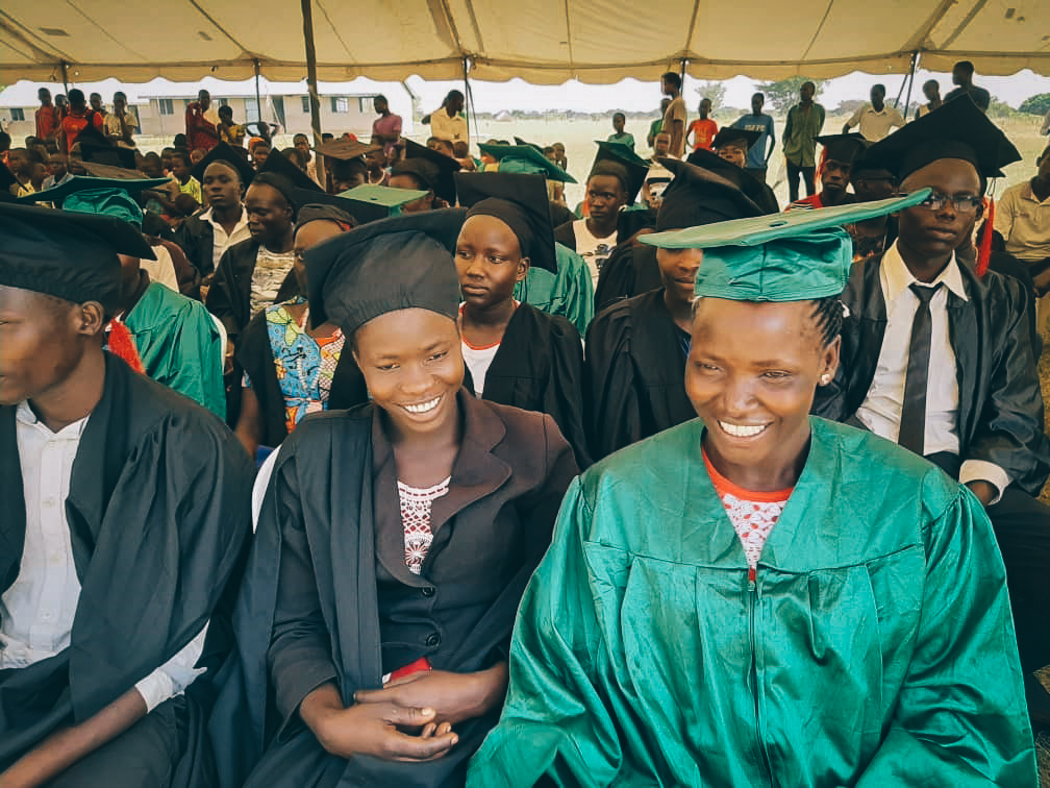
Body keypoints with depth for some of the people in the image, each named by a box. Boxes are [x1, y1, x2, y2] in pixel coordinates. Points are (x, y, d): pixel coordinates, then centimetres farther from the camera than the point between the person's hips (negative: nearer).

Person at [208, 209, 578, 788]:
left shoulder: (533, 447, -4)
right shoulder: (313, 457, 0)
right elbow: (292, 625, 1)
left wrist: (484, 688, -14)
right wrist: (327, 718, -15)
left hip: (492, 721, -1)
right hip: (350, 713, 2)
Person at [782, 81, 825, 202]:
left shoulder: (819, 110, 5)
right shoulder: (793, 110, 8)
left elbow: (818, 131, 11)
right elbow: (786, 132, 12)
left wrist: (811, 147, 7)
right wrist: (786, 149, 2)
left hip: (809, 157, -1)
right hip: (792, 156, 1)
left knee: (811, 189, -1)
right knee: (793, 189, 5)